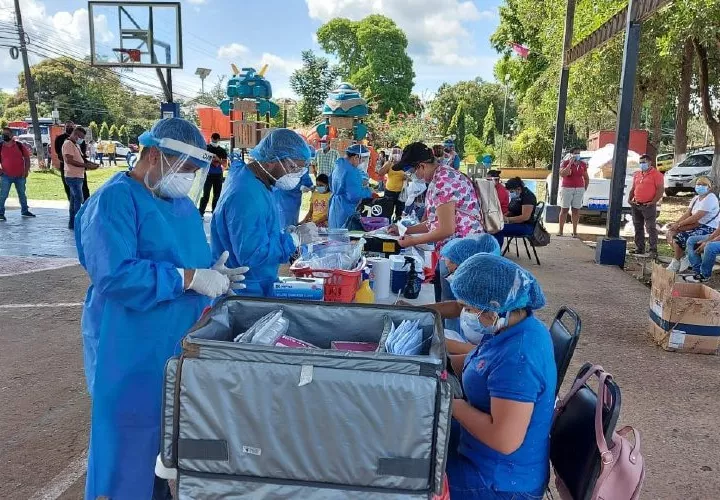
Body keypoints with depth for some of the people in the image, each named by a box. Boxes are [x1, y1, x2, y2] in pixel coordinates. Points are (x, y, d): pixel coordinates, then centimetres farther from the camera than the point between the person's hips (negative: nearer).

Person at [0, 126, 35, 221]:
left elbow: (27, 158, 3)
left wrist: (26, 170, -4)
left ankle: (24, 211, 29)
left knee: (22, 194, 15)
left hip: (20, 176, 1)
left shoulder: (20, 145, -2)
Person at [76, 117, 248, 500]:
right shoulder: (114, 200, -17)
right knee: (132, 439, 7)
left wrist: (213, 275, -2)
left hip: (181, 341, 8)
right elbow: (115, 275, -28)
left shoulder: (181, 202, 11)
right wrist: (189, 279, -26)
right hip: (131, 350, -8)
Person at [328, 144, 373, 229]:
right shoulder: (351, 171, -20)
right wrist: (369, 193, -8)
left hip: (335, 208, 10)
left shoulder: (338, 166, 11)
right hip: (347, 210, -10)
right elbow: (355, 195, -25)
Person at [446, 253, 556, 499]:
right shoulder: (519, 326, -4)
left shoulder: (517, 358, -33)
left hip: (501, 480, -9)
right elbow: (486, 363, 13)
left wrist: (451, 404, -23)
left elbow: (505, 440, -34)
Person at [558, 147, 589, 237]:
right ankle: (560, 230, 4)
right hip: (566, 189, -3)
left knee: (576, 210, 3)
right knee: (564, 209, -1)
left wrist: (585, 189, 10)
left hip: (579, 190, 3)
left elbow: (586, 178, 18)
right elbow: (562, 174, -18)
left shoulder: (583, 164, 9)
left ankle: (574, 231, 7)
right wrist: (570, 164, -18)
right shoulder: (565, 163, -1)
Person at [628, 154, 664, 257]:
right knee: (638, 227, 11)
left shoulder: (656, 174, -5)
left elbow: (660, 189, -11)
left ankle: (653, 250, -6)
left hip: (648, 206, -7)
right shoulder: (637, 174, 16)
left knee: (651, 228, -7)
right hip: (636, 205, 7)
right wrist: (630, 199, 7)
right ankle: (639, 248, 18)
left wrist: (653, 202, -17)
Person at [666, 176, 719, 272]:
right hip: (697, 226, 10)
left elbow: (696, 217, -23)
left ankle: (676, 262, -2)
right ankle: (683, 258, 0)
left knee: (679, 238, -23)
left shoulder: (710, 199, -16)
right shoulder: (696, 199, 13)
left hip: (708, 229, -10)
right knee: (671, 233, -2)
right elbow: (687, 214, 6)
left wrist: (679, 224, -18)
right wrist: (676, 224, -12)